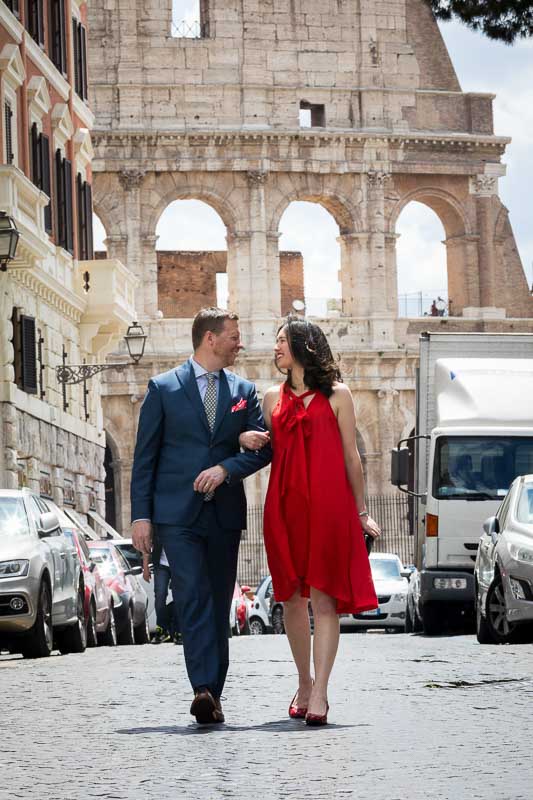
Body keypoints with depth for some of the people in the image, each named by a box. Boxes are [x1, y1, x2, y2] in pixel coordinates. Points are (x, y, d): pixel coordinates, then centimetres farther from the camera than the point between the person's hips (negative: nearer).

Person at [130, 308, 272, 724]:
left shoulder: (244, 390, 12)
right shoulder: (164, 388, 3)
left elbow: (263, 447, 6)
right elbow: (145, 456, 2)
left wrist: (225, 468, -12)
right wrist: (141, 514, -4)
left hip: (225, 513, 4)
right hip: (177, 512, -4)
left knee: (219, 605, 5)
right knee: (193, 599, -16)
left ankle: (213, 695, 10)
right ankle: (204, 689, -25)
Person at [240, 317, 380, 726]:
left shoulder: (336, 394, 5)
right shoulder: (274, 397, 16)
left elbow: (351, 456, 6)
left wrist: (361, 512, 5)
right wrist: (247, 439, 0)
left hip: (327, 504, -4)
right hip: (284, 504, 4)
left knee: (323, 597, -8)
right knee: (292, 597, 6)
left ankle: (320, 693, -13)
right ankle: (304, 685, 19)